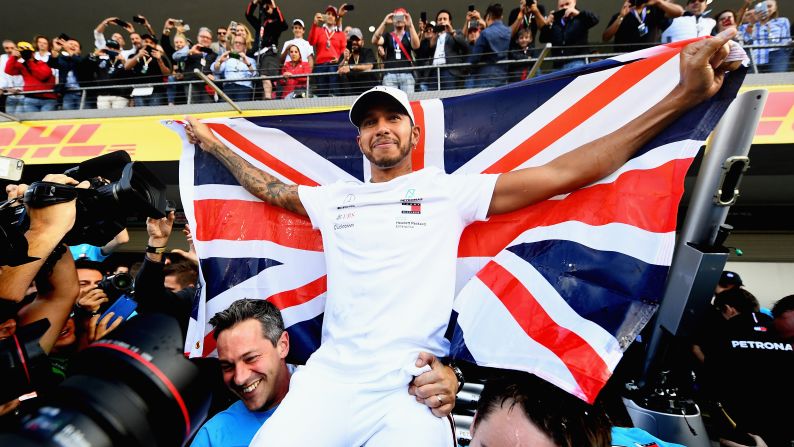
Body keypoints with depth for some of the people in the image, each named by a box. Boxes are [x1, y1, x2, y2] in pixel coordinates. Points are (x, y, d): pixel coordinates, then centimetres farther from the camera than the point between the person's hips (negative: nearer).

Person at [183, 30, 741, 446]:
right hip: (330, 376, 3)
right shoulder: (334, 199, 15)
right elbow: (270, 188, 31)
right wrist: (214, 143, 36)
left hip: (411, 388, -2)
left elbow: (562, 174, -1)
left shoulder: (450, 191, 4)